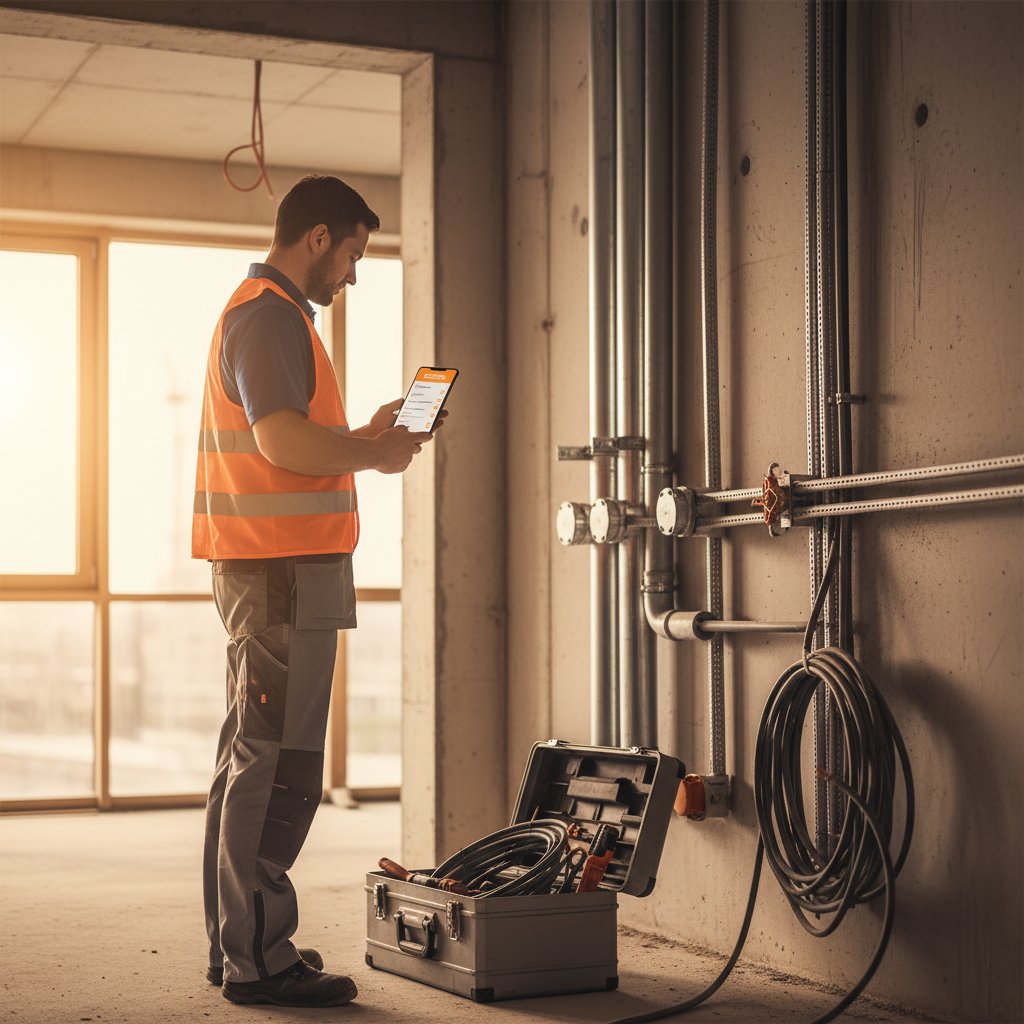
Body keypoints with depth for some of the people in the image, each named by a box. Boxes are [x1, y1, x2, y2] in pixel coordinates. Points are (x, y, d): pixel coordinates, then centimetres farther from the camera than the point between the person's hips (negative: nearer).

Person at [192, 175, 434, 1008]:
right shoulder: (272, 315, -11)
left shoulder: (260, 311, 22)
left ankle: (238, 944, 22)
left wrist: (364, 437, 16)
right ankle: (258, 958, -5)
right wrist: (376, 454, -10)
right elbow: (284, 440, -23)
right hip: (286, 565, -11)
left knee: (251, 758, 14)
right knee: (278, 766, -8)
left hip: (264, 567, 11)